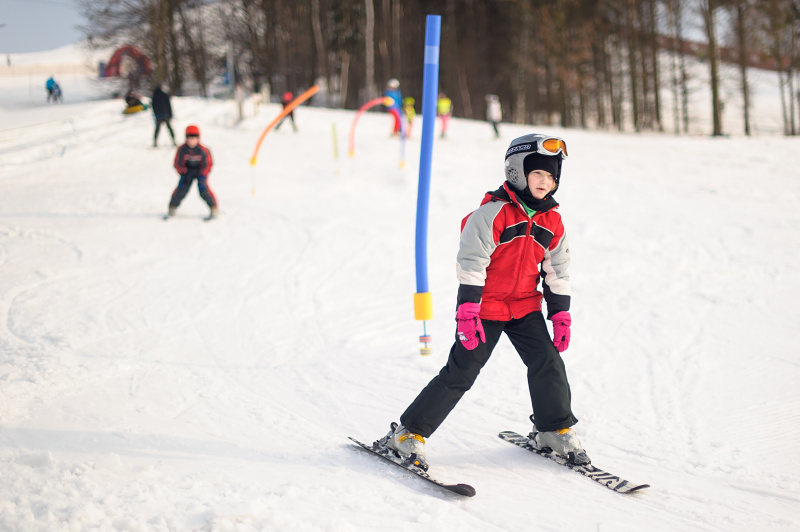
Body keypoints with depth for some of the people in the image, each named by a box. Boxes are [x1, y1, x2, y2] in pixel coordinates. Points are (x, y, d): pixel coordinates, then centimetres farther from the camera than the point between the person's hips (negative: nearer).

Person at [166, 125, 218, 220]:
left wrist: (202, 176, -19)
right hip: (188, 169, 2)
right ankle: (172, 208, 8)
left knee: (203, 188, -20)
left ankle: (214, 209, -7)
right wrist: (183, 173, -15)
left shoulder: (202, 150, -23)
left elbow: (208, 163, -14)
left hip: (201, 170, -2)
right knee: (181, 189, -9)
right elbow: (178, 163, -6)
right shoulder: (182, 149, -18)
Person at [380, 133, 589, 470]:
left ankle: (555, 430, 20)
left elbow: (556, 272, 13)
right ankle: (408, 433, 1)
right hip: (486, 308, -6)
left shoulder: (552, 221, 4)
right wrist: (467, 312, -22)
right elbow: (471, 263, -18)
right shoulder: (493, 213, -17)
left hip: (526, 308, 6)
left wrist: (561, 315, 10)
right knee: (460, 373, -7)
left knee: (548, 364, -1)